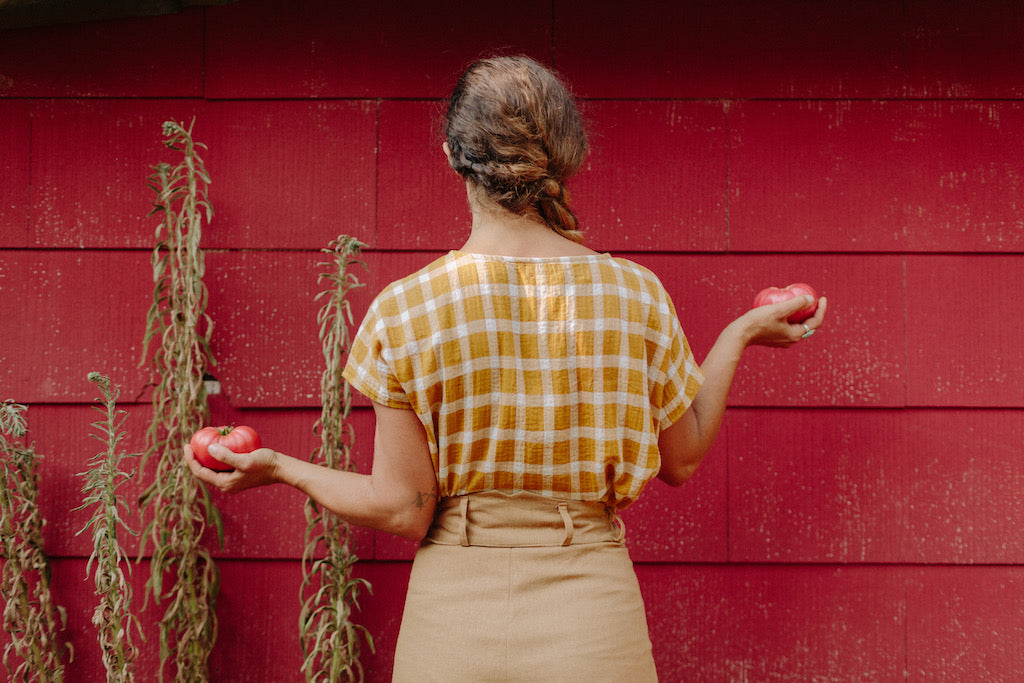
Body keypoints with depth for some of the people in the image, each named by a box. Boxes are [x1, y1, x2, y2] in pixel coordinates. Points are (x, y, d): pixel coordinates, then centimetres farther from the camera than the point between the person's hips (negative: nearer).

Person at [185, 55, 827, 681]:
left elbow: (403, 511, -8)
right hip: (594, 620, 1)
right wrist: (740, 336, 16)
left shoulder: (403, 310, -11)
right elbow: (682, 460, 5)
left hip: (450, 621, 0)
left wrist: (281, 467, 7)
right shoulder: (636, 294, -8)